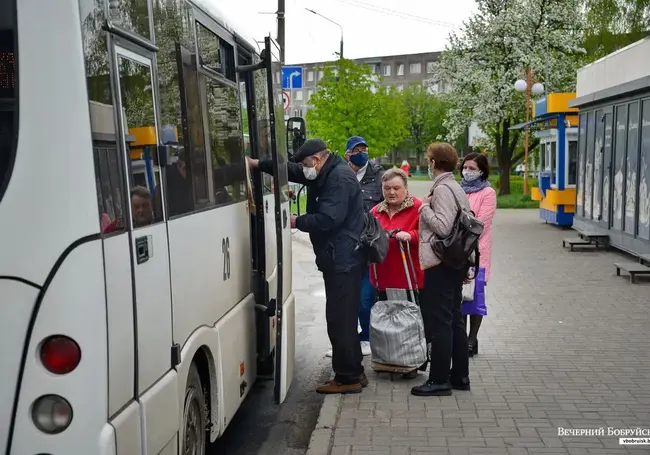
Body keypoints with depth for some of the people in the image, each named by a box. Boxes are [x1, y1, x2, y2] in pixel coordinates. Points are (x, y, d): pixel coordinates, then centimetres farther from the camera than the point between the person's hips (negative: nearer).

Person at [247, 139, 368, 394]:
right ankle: (353, 373, 25)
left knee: (340, 319, -6)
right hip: (340, 259, 11)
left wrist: (297, 222, -9)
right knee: (343, 318, 15)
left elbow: (328, 219, -23)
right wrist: (258, 164, 15)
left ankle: (347, 378, 3)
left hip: (343, 260, -11)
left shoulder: (339, 178, -15)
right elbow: (292, 171, 23)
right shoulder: (327, 175, 16)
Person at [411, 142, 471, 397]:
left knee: (438, 323, -4)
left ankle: (439, 380, 2)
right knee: (454, 320, 14)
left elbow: (443, 227, -23)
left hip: (441, 264, -10)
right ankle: (460, 376, 22)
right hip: (454, 262, 10)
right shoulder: (456, 188, 16)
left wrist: (425, 208, -10)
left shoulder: (442, 189, -14)